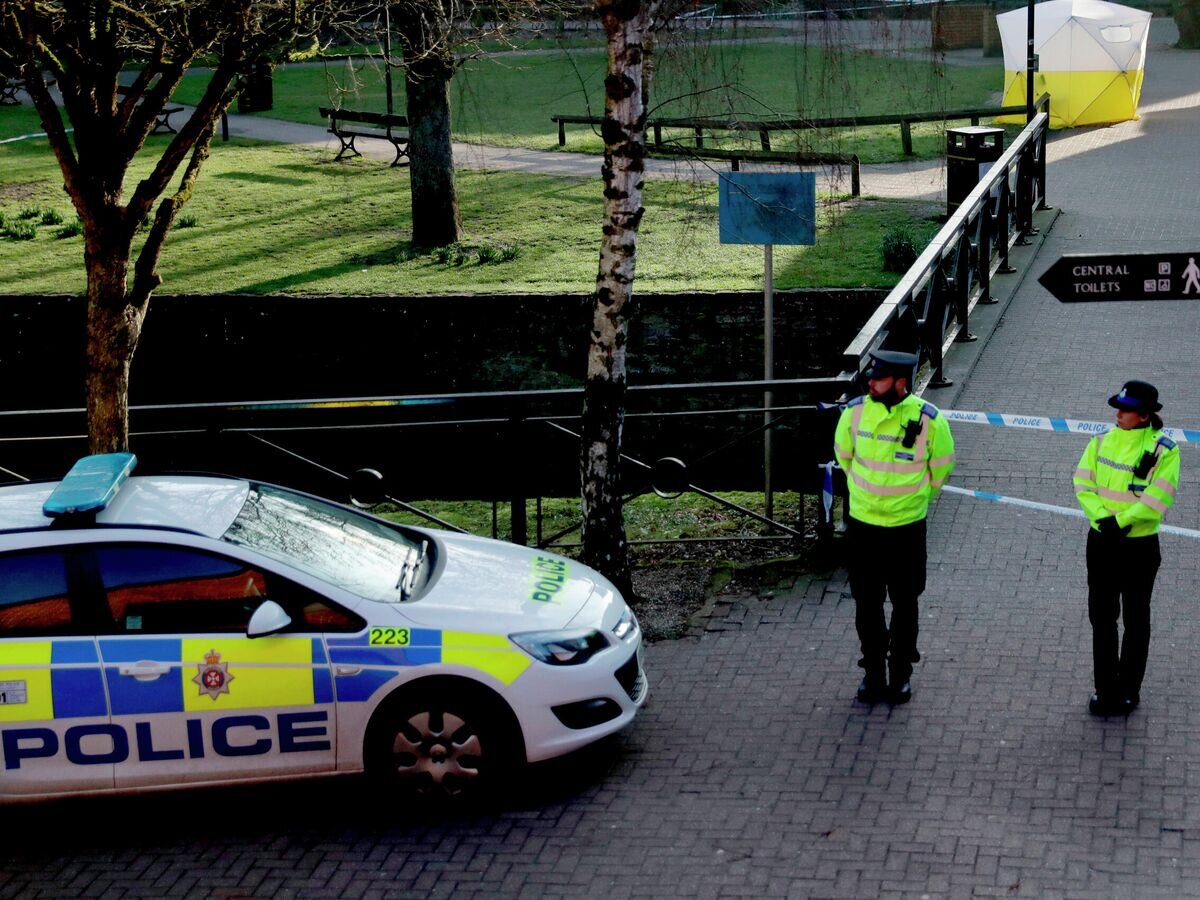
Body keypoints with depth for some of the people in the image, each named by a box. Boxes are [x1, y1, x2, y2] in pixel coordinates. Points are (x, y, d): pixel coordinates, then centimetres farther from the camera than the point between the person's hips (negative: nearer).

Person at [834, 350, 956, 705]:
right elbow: (843, 453, 12)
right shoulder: (855, 411, -8)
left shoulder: (929, 419, -15)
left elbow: (942, 465, 3)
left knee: (905, 604, 10)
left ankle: (901, 672, 24)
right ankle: (873, 671, 23)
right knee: (867, 603, 9)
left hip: (907, 526, -2)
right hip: (862, 524, 2)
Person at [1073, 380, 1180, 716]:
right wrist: (1103, 518, -17)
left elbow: (1156, 501, -17)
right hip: (1102, 542, 4)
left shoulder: (1164, 450, -11)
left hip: (1140, 547, -4)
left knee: (1136, 621, 8)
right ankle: (1105, 688, 21)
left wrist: (1121, 522, -19)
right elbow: (1083, 484, -3)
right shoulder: (1102, 442, 3)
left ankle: (1128, 689, 20)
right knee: (1101, 616, 10)